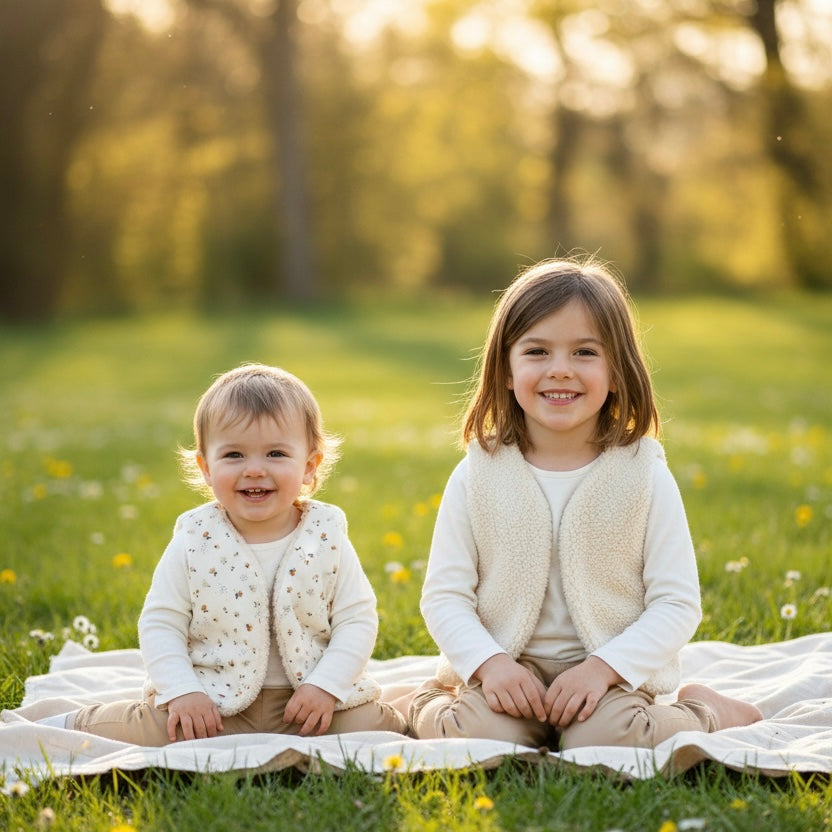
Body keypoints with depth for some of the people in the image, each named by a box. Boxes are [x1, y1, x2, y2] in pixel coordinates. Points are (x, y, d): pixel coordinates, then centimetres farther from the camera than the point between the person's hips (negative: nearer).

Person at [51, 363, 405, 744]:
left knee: (370, 726, -17)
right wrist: (182, 691, -16)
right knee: (148, 732, -18)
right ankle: (77, 724, 12)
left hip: (307, 701, 1)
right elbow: (160, 623, -3)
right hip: (210, 704, 0)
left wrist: (325, 686, -15)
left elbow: (357, 620, -2)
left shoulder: (327, 539, -4)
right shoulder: (195, 542, -5)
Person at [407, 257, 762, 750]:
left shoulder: (645, 475, -3)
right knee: (476, 733, -29)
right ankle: (425, 707, 6)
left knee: (609, 738, -30)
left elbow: (678, 602, -5)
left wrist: (603, 667, -18)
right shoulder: (478, 477, 0)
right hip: (508, 672, 0)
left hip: (614, 675, 0)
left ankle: (706, 712, 2)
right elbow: (444, 595, 0)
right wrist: (489, 663, -18)